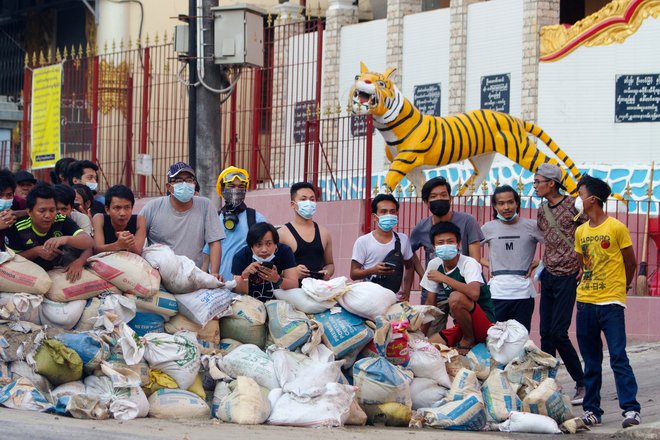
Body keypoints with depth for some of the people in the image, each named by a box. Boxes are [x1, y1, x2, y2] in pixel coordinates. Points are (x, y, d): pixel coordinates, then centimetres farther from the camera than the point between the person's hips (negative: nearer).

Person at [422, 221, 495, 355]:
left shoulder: (469, 263, -17)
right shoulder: (434, 265, 2)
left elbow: (474, 293, -37)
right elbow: (430, 303, 10)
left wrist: (444, 278, -28)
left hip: (485, 322, -5)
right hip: (462, 325, 5)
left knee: (456, 297, -32)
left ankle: (469, 339, -8)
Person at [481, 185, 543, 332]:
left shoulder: (531, 226, 2)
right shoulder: (488, 228, 7)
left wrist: (537, 263, -2)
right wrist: (486, 263, 4)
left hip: (523, 291, -1)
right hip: (496, 293, 1)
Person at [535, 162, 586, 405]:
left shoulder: (573, 205, -11)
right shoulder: (542, 210, 11)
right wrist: (542, 265, 15)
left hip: (567, 277, -7)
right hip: (548, 276, 7)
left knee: (558, 333, -10)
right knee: (546, 333, 5)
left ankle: (582, 383, 3)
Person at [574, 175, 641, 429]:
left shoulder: (617, 228, -6)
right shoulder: (580, 232, 10)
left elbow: (630, 262, 3)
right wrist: (590, 284, 12)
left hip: (611, 303, -5)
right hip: (585, 303, 5)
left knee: (618, 357, -10)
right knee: (591, 361, 9)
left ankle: (631, 409, -9)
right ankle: (591, 410, 14)